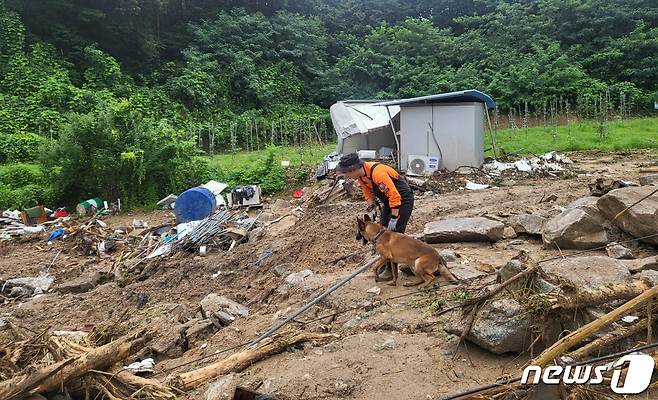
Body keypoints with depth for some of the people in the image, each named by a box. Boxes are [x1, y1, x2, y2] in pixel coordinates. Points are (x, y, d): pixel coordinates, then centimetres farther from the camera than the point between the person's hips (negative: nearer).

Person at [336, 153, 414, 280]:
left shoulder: (378, 173, -34)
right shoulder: (361, 174, -7)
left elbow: (394, 196, -31)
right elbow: (368, 191, 10)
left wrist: (394, 219, -27)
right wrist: (371, 207, 3)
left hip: (403, 199, -9)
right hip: (389, 201, 9)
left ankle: (391, 269, -3)